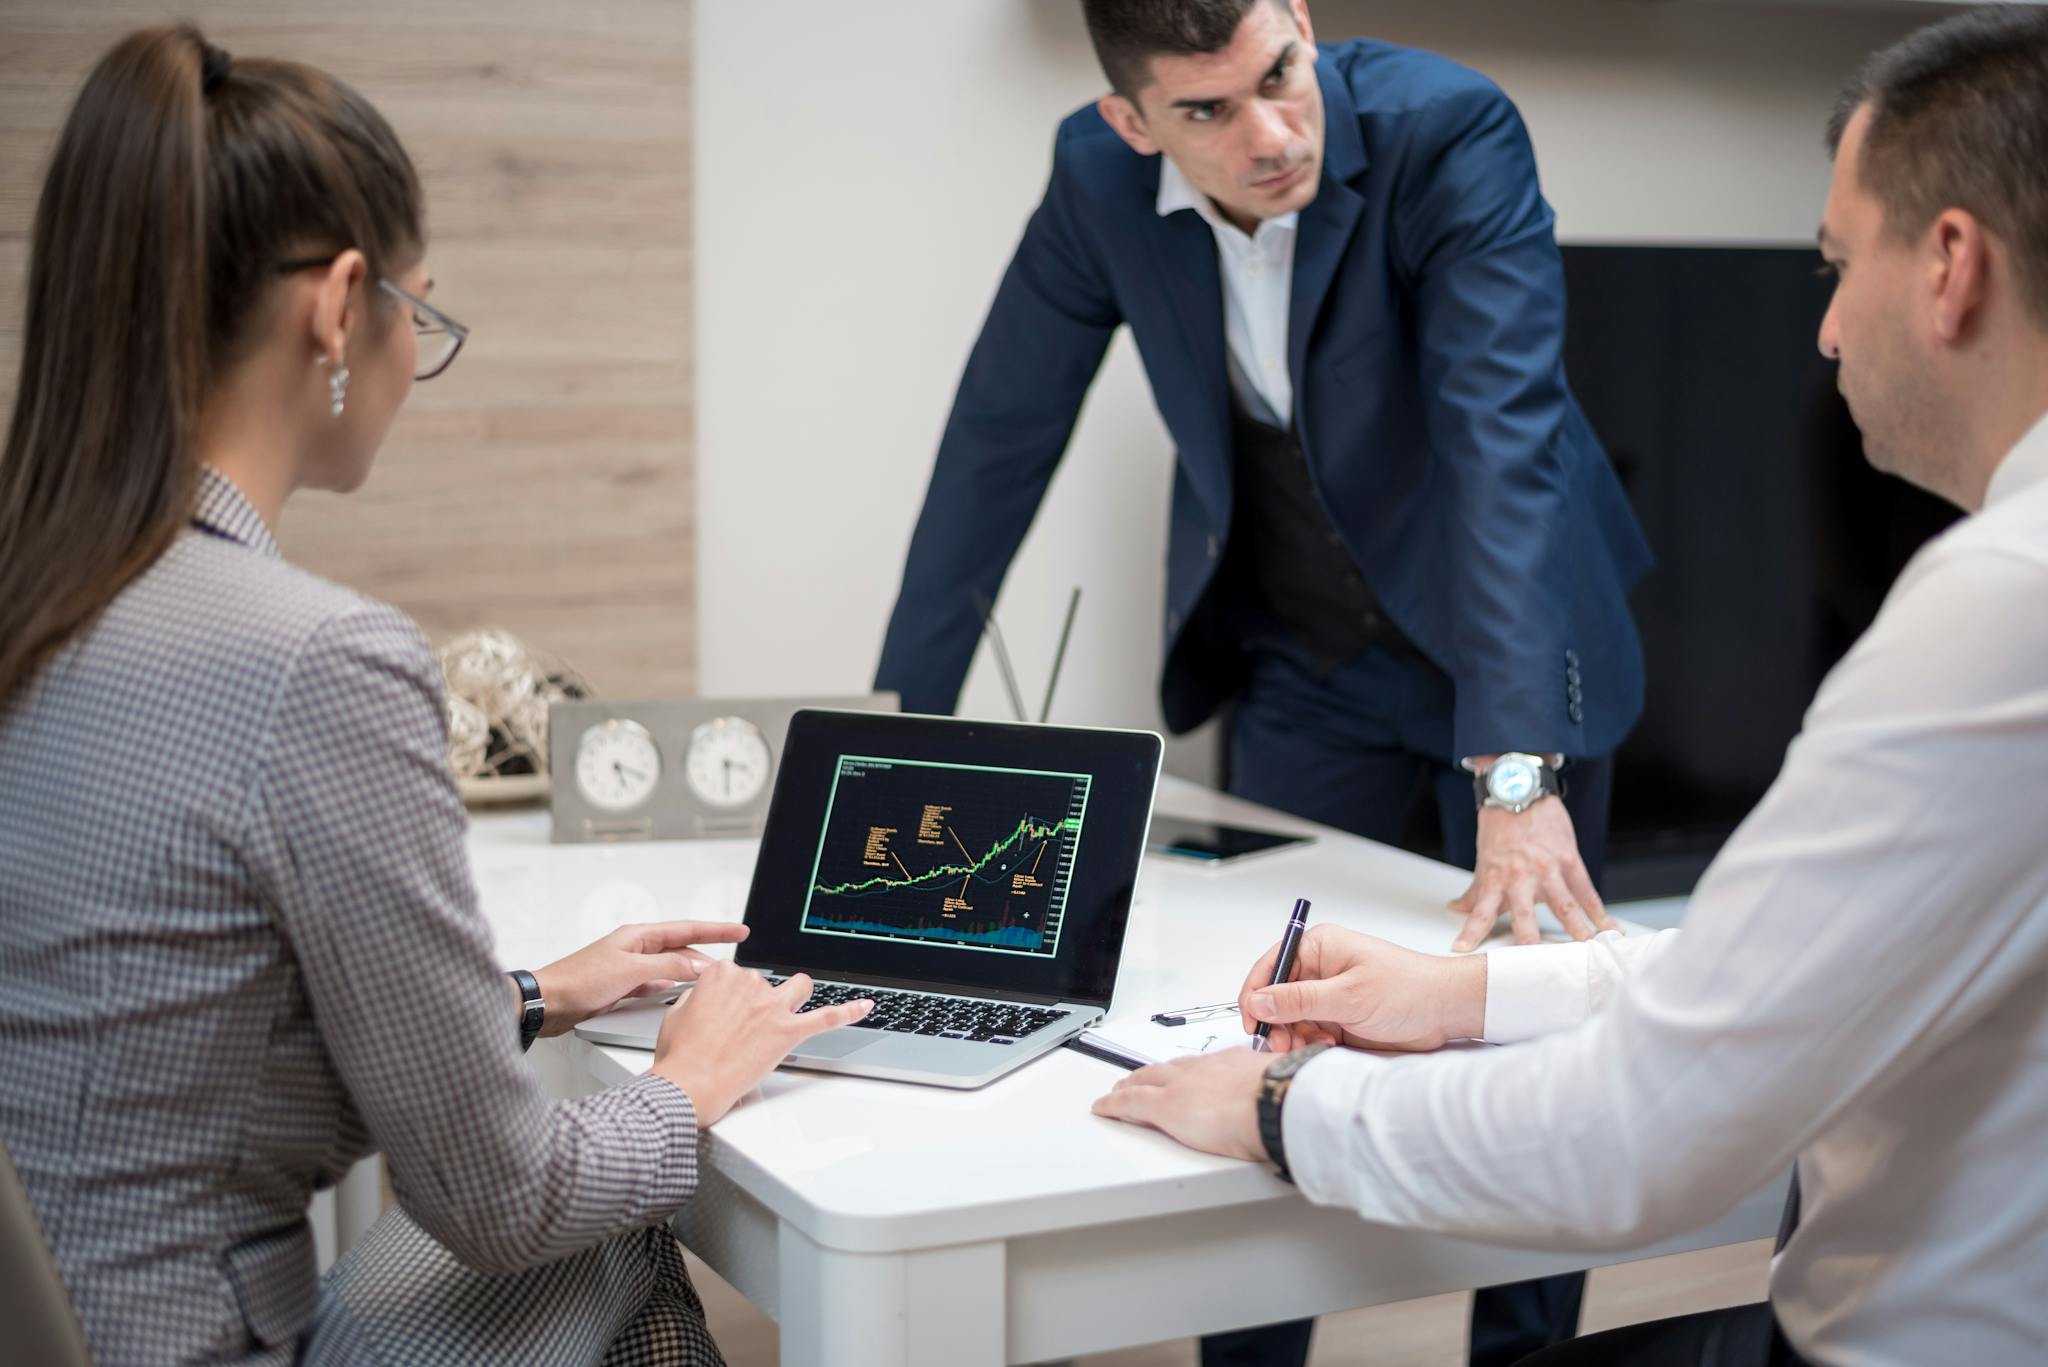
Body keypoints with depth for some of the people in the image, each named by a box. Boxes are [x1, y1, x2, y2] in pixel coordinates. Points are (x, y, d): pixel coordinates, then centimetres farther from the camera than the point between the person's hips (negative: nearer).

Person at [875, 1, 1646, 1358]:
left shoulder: (1449, 134, -27)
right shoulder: (1099, 179, -15)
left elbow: (1505, 437, -35)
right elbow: (1001, 433, -6)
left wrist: (1515, 776, -44)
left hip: (1502, 629, -2)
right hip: (1302, 668, 3)